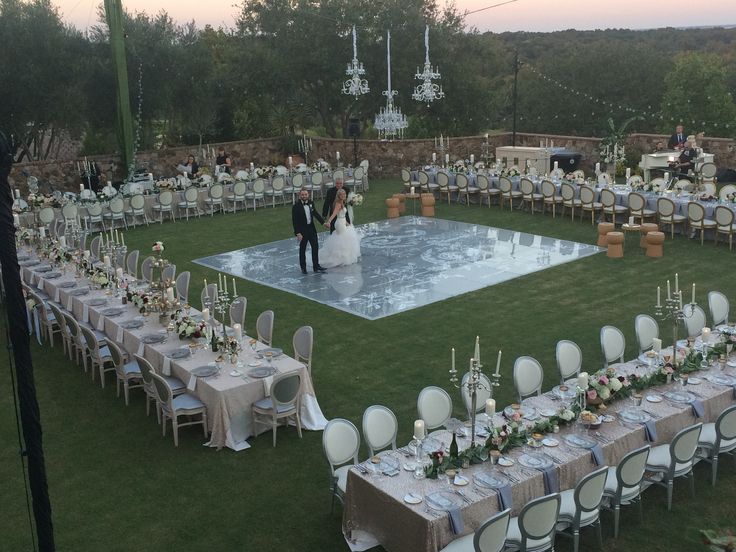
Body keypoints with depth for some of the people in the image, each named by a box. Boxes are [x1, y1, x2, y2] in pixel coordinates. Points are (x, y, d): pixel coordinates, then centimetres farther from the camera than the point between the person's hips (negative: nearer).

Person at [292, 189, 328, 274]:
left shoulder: (311, 203, 0)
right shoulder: (296, 206, -16)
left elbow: (315, 213, 14)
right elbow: (294, 221, -16)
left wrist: (323, 222, 7)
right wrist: (298, 233, -20)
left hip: (311, 228, 5)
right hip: (302, 230, -5)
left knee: (315, 247, 7)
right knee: (302, 250, 8)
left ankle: (316, 266, 17)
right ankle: (303, 268, 19)